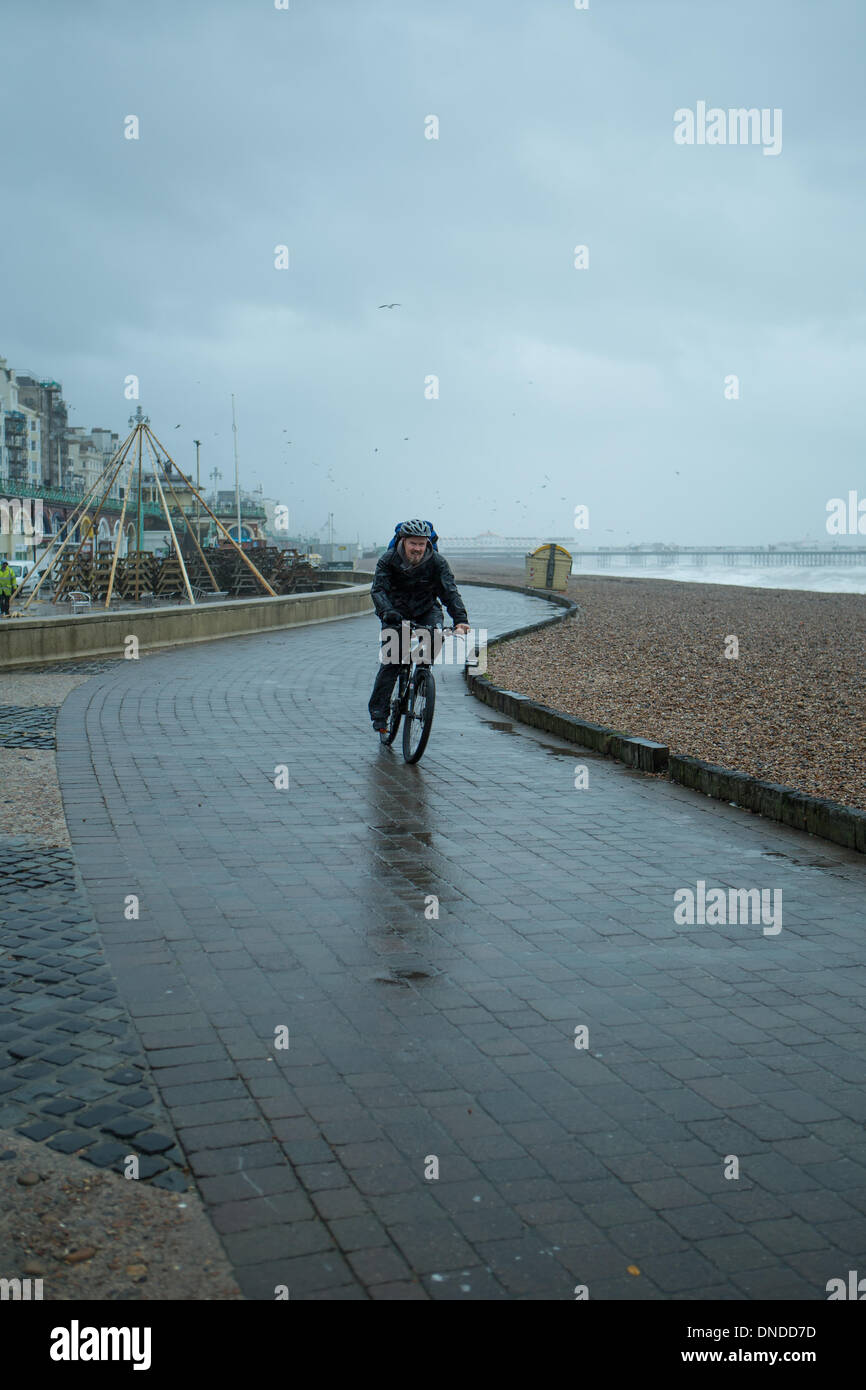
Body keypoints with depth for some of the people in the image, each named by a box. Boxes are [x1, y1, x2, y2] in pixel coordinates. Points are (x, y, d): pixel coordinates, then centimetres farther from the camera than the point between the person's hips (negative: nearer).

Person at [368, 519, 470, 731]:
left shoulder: (437, 562, -16)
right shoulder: (388, 560, -17)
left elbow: (450, 592, -24)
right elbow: (378, 589, -26)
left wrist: (460, 619, -41)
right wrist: (386, 611, -47)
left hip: (426, 610, 1)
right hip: (397, 612, -1)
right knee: (390, 661, -12)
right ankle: (379, 713, -4)